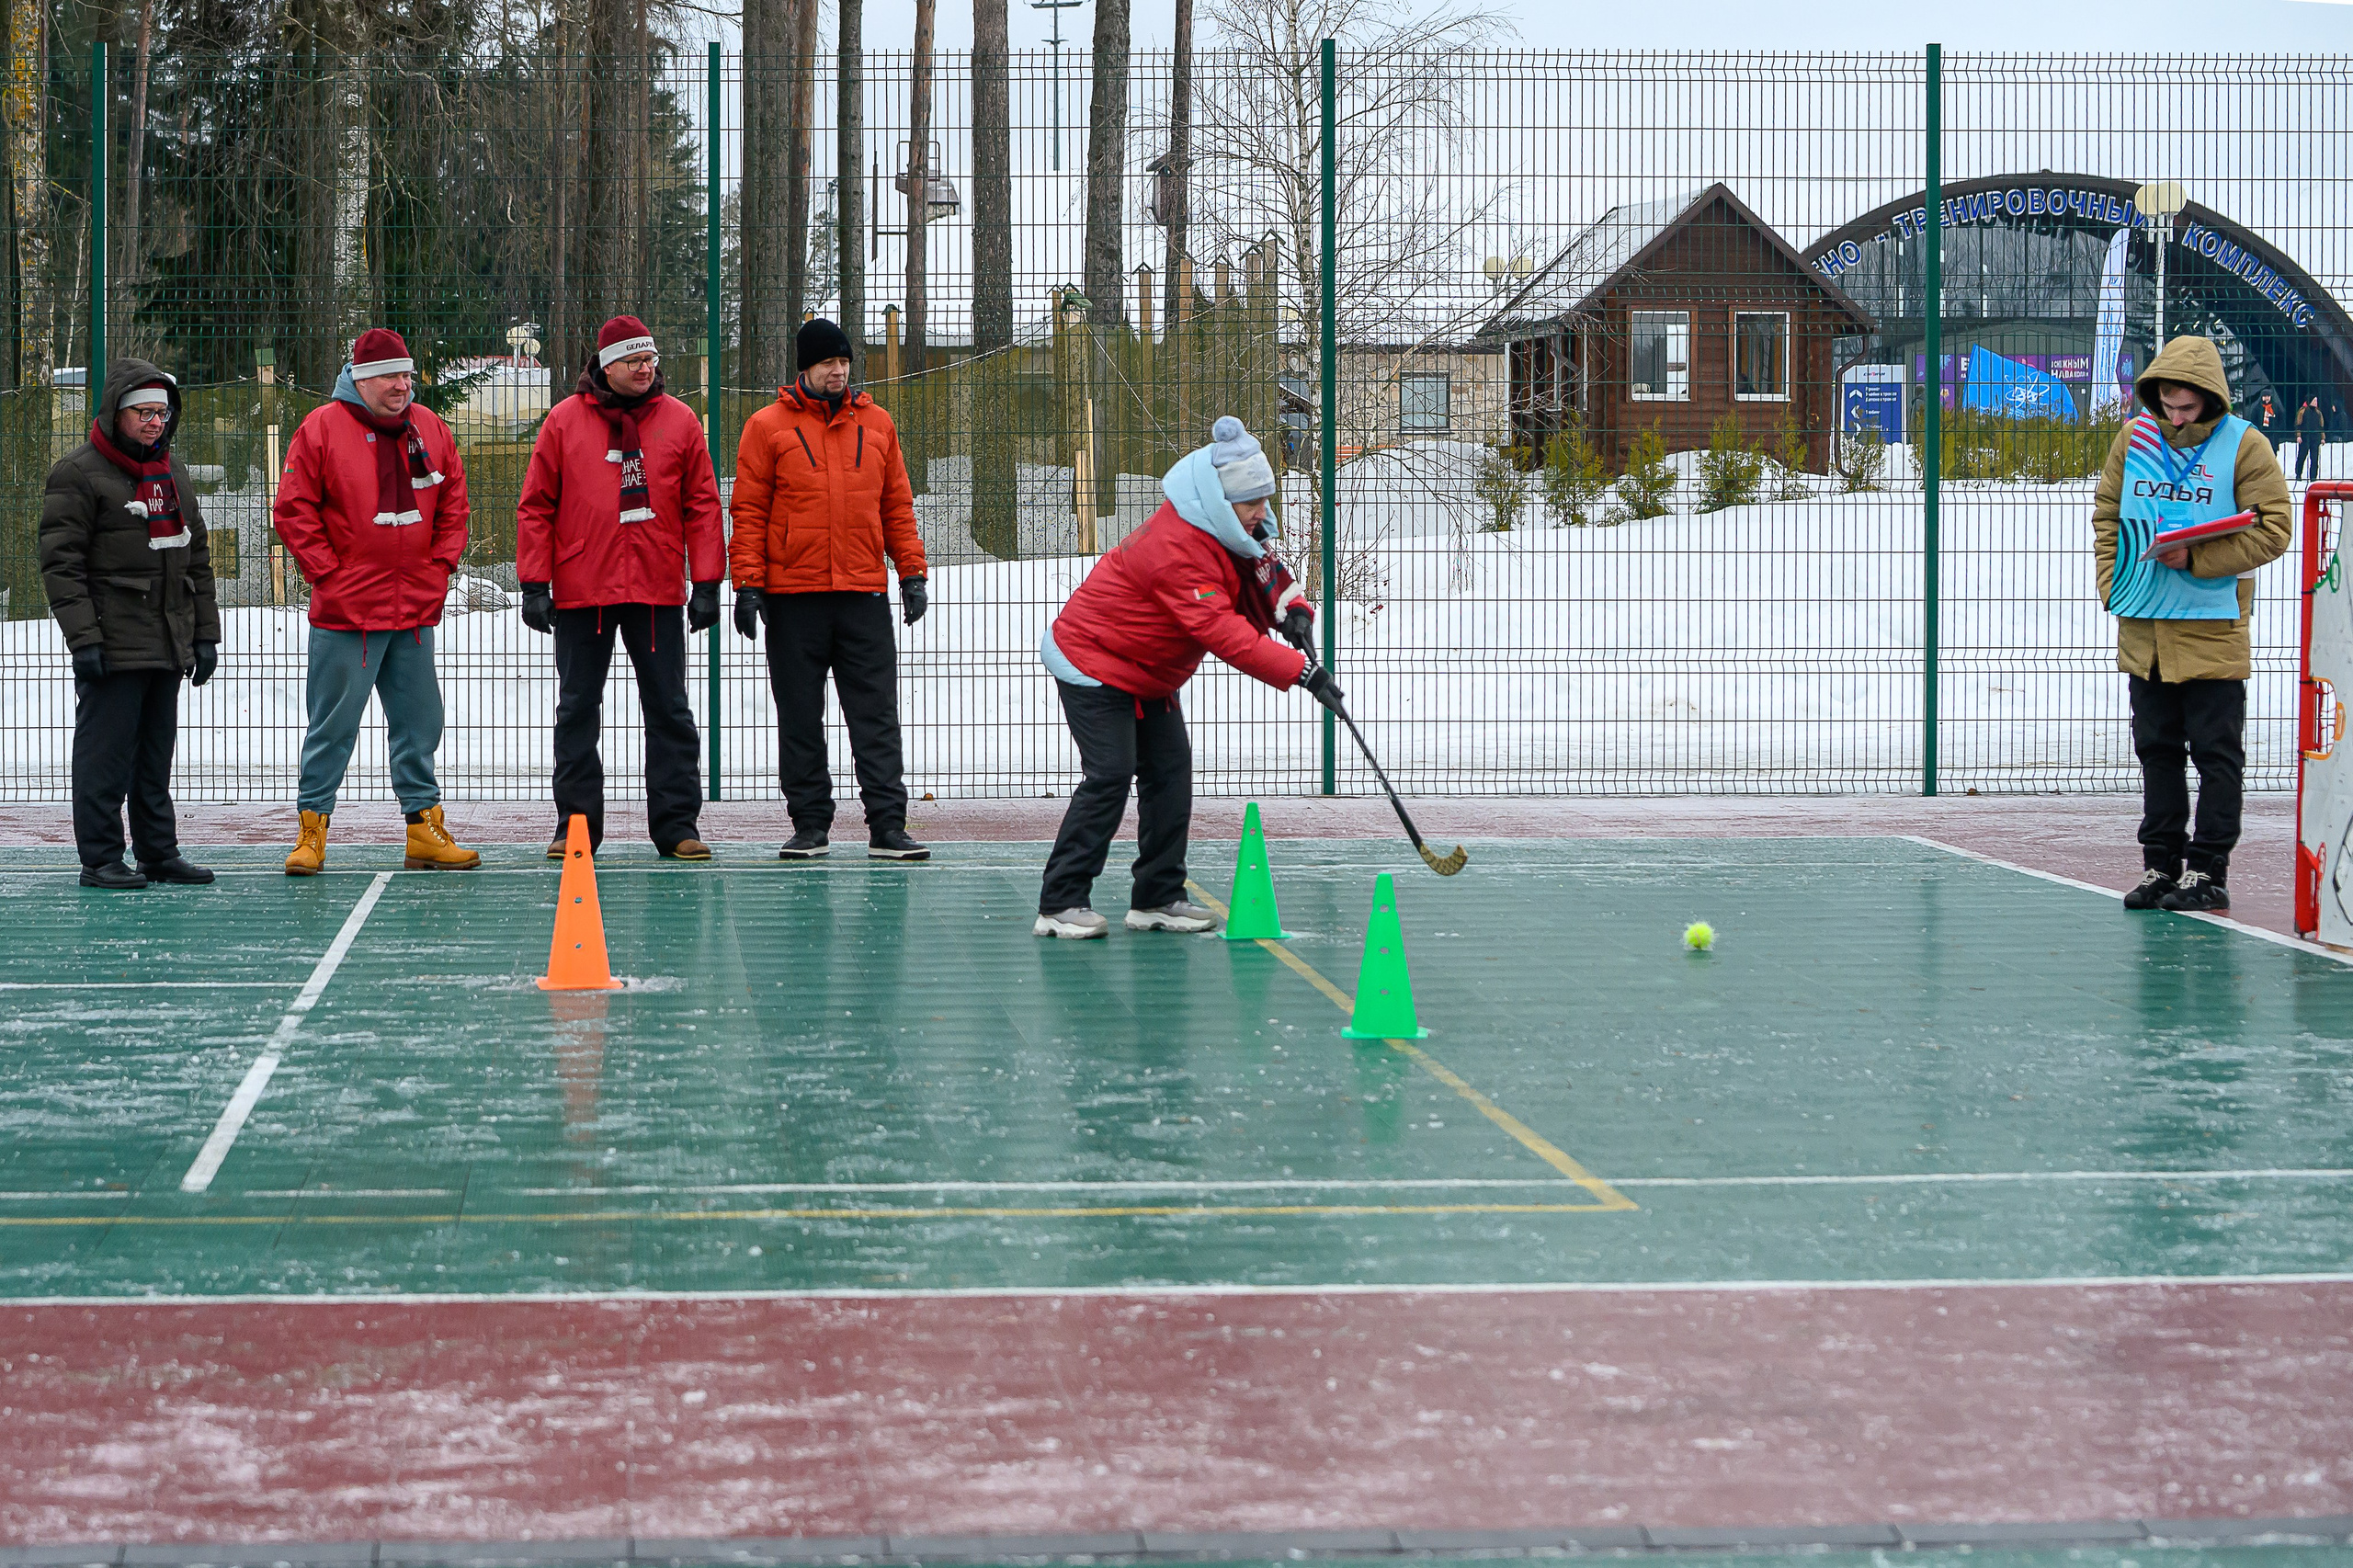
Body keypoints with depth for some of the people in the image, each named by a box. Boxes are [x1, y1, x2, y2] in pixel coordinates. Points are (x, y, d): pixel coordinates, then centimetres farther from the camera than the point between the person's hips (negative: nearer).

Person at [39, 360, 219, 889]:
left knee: (156, 752, 12)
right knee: (106, 752, -6)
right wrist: (82, 638, -17)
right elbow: (61, 563, -10)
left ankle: (159, 853, 18)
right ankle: (100, 859, -1)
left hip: (169, 642, 7)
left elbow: (196, 556, 22)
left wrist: (205, 632, 18)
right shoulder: (79, 473, -6)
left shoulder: (171, 469, 17)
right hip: (114, 642, -7)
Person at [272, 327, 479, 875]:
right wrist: (327, 573, -9)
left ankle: (424, 828, 16)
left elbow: (453, 502, 17)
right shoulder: (322, 428, -6)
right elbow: (293, 511, -5)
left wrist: (441, 564, 6)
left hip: (415, 611, 5)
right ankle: (312, 828, 8)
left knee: (419, 726, 9)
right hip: (346, 611, -5)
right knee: (333, 727, -1)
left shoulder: (430, 429, 9)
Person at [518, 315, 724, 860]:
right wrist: (535, 584, -3)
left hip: (658, 590, 0)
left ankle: (676, 825, 7)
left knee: (669, 710, 2)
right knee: (577, 711, 5)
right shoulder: (565, 421, 2)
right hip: (581, 590, 0)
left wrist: (707, 584, -1)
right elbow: (535, 507, 3)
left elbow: (702, 505, 5)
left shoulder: (679, 421, 5)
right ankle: (576, 824, 12)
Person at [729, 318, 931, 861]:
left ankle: (887, 827, -2)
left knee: (876, 715, -2)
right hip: (793, 597, -2)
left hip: (864, 593, 2)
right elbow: (748, 511, 1)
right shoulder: (768, 427, 2)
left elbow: (898, 506, 14)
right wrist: (747, 585, -6)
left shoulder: (876, 425, 11)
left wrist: (912, 573, 6)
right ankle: (810, 824, 12)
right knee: (800, 719, 4)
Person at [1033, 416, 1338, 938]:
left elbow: (1265, 572, 12)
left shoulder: (1230, 532, 0)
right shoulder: (1176, 550, -32)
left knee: (1170, 772, 5)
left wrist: (1291, 607, -13)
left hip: (1147, 674, 10)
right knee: (1111, 775, -17)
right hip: (1092, 664, -10)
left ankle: (1158, 899, 12)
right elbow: (1222, 632, -36)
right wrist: (1302, 673, -38)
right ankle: (1060, 905, -13)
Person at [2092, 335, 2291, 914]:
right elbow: (2106, 517, 14)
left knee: (2216, 753, 0)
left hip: (2213, 627, -4)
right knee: (2157, 750, 10)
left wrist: (2196, 559, -18)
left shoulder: (2244, 445, -6)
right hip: (2144, 627, 5)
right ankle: (2161, 866, 17)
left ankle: (2208, 872, 4)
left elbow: (2271, 530, -9)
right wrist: (2113, 588, 4)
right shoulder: (2134, 437, 7)